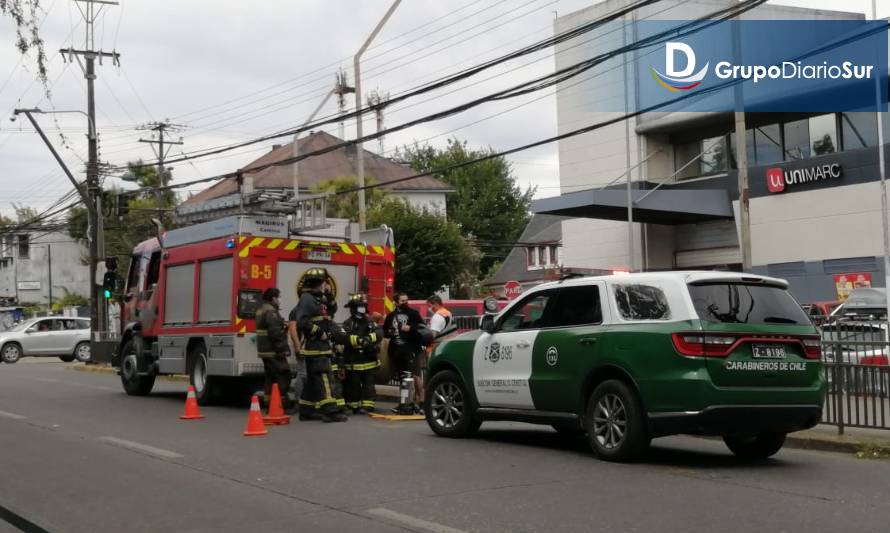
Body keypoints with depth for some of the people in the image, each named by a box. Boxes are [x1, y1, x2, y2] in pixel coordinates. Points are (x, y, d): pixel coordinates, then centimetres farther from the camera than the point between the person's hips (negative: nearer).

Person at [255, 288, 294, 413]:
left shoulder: (261, 310, 17)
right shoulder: (271, 312, -16)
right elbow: (275, 333, -23)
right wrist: (283, 349, -21)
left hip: (265, 351, 10)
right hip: (273, 352, -10)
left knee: (271, 378, 13)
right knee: (283, 377, -7)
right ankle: (285, 406, -7)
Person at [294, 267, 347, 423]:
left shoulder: (318, 299, 20)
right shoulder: (307, 299, -12)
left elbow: (326, 320, 26)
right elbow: (302, 321, -24)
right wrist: (320, 332, -21)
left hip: (320, 347, 10)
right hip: (314, 347, -10)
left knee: (313, 379, 12)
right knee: (324, 377, -15)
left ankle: (307, 410, 17)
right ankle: (330, 410, -19)